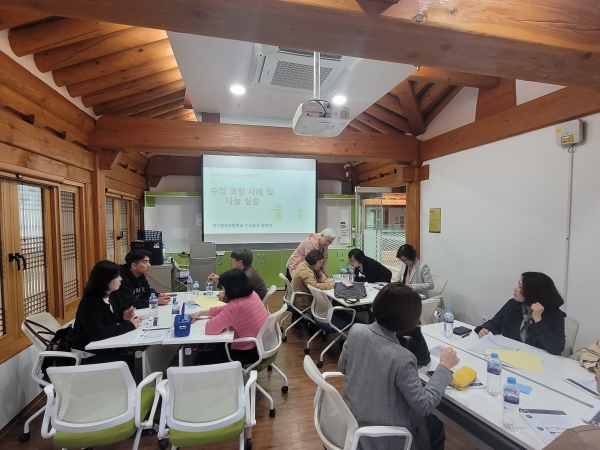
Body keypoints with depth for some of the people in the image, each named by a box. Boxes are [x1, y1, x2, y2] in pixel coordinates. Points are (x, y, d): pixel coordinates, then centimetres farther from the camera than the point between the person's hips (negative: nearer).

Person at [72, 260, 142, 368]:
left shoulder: (110, 295, 2)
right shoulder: (90, 303, -22)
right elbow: (97, 334, -33)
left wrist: (124, 318, -9)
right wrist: (129, 325, -26)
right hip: (89, 354, -7)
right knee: (131, 362, -20)